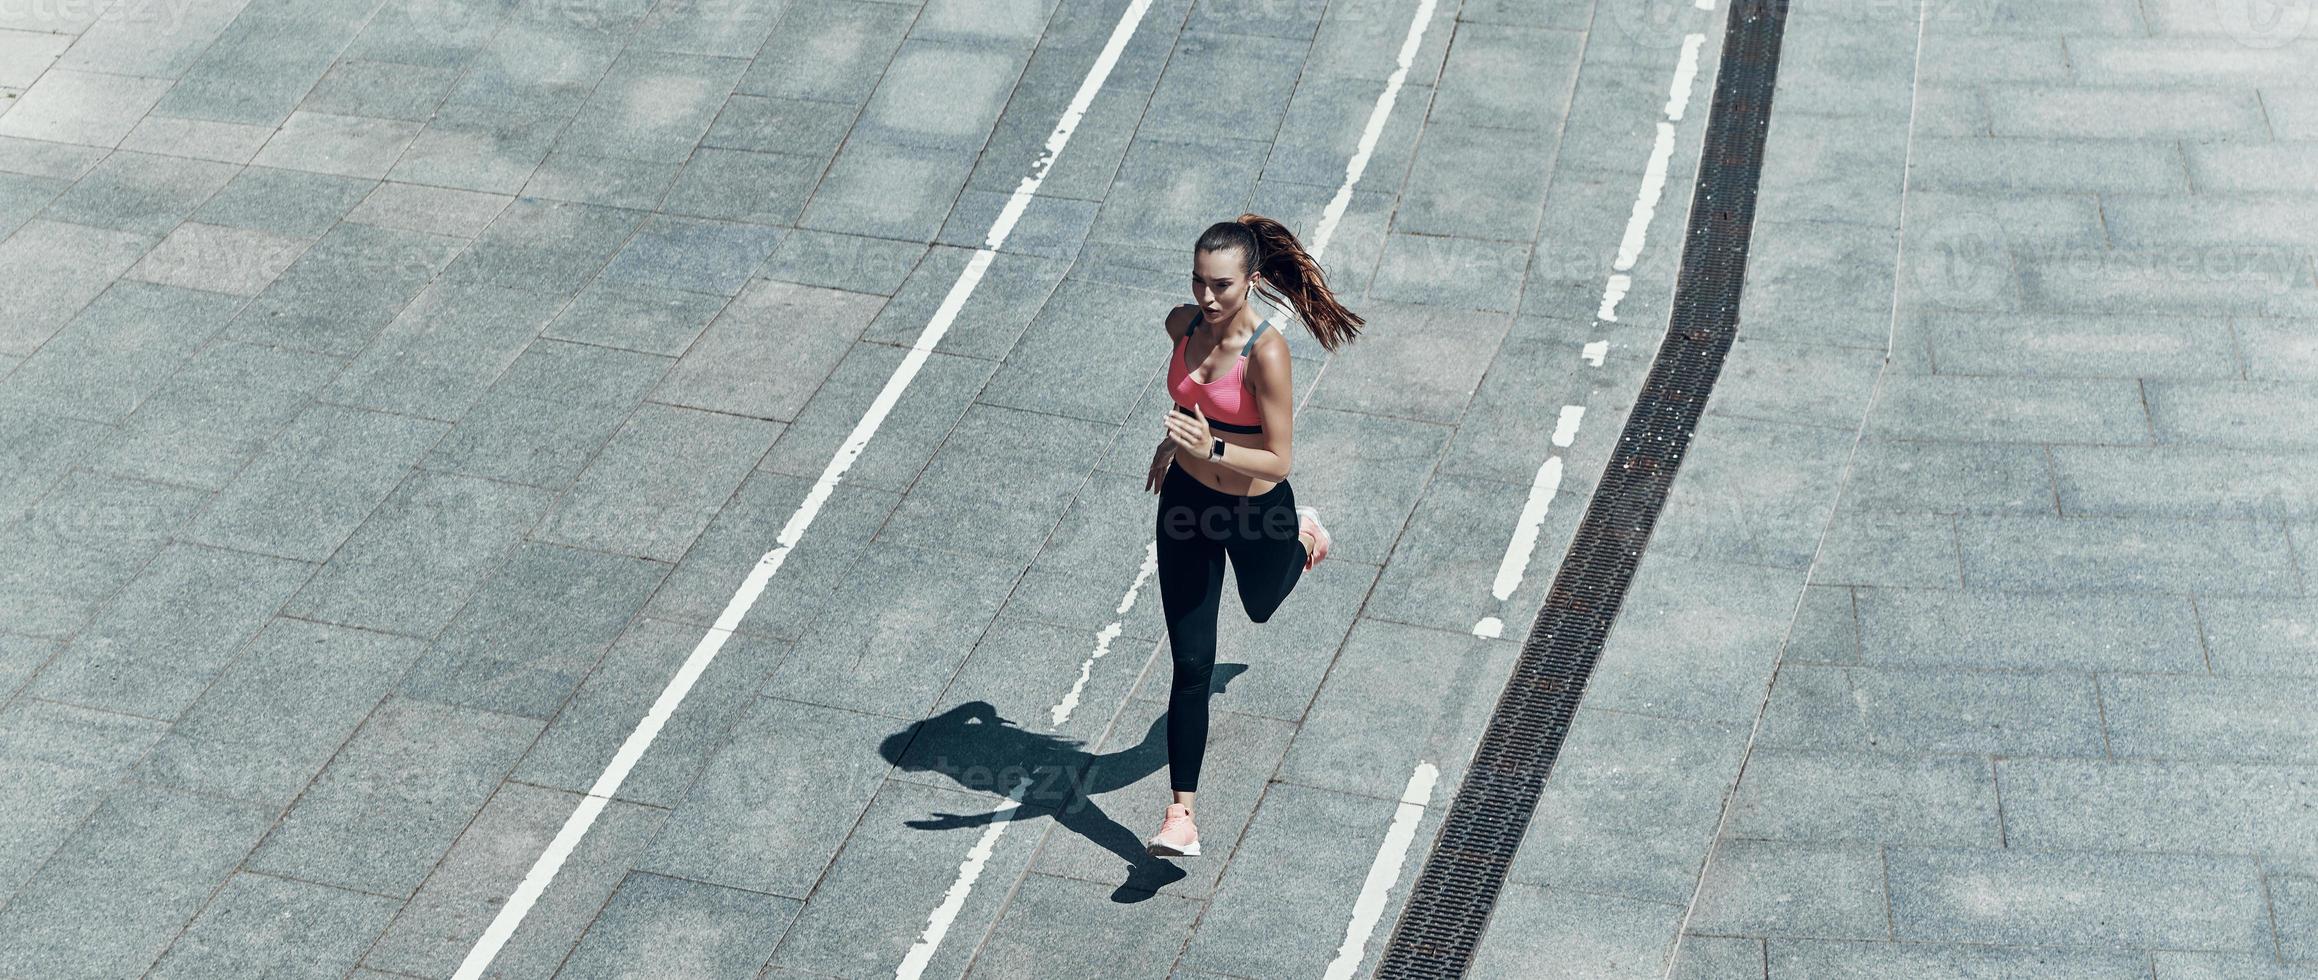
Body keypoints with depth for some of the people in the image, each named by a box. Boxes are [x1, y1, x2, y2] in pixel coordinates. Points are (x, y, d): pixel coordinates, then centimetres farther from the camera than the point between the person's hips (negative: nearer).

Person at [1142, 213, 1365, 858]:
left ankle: (1304, 535, 62)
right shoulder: (1183, 324, -10)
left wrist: (1210, 449, -41)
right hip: (1188, 502, 4)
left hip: (1257, 512, -3)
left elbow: (1279, 460, -27)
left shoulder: (1266, 352, -28)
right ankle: (1181, 815, 5)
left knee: (1262, 607, 30)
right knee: (1191, 664, 2)